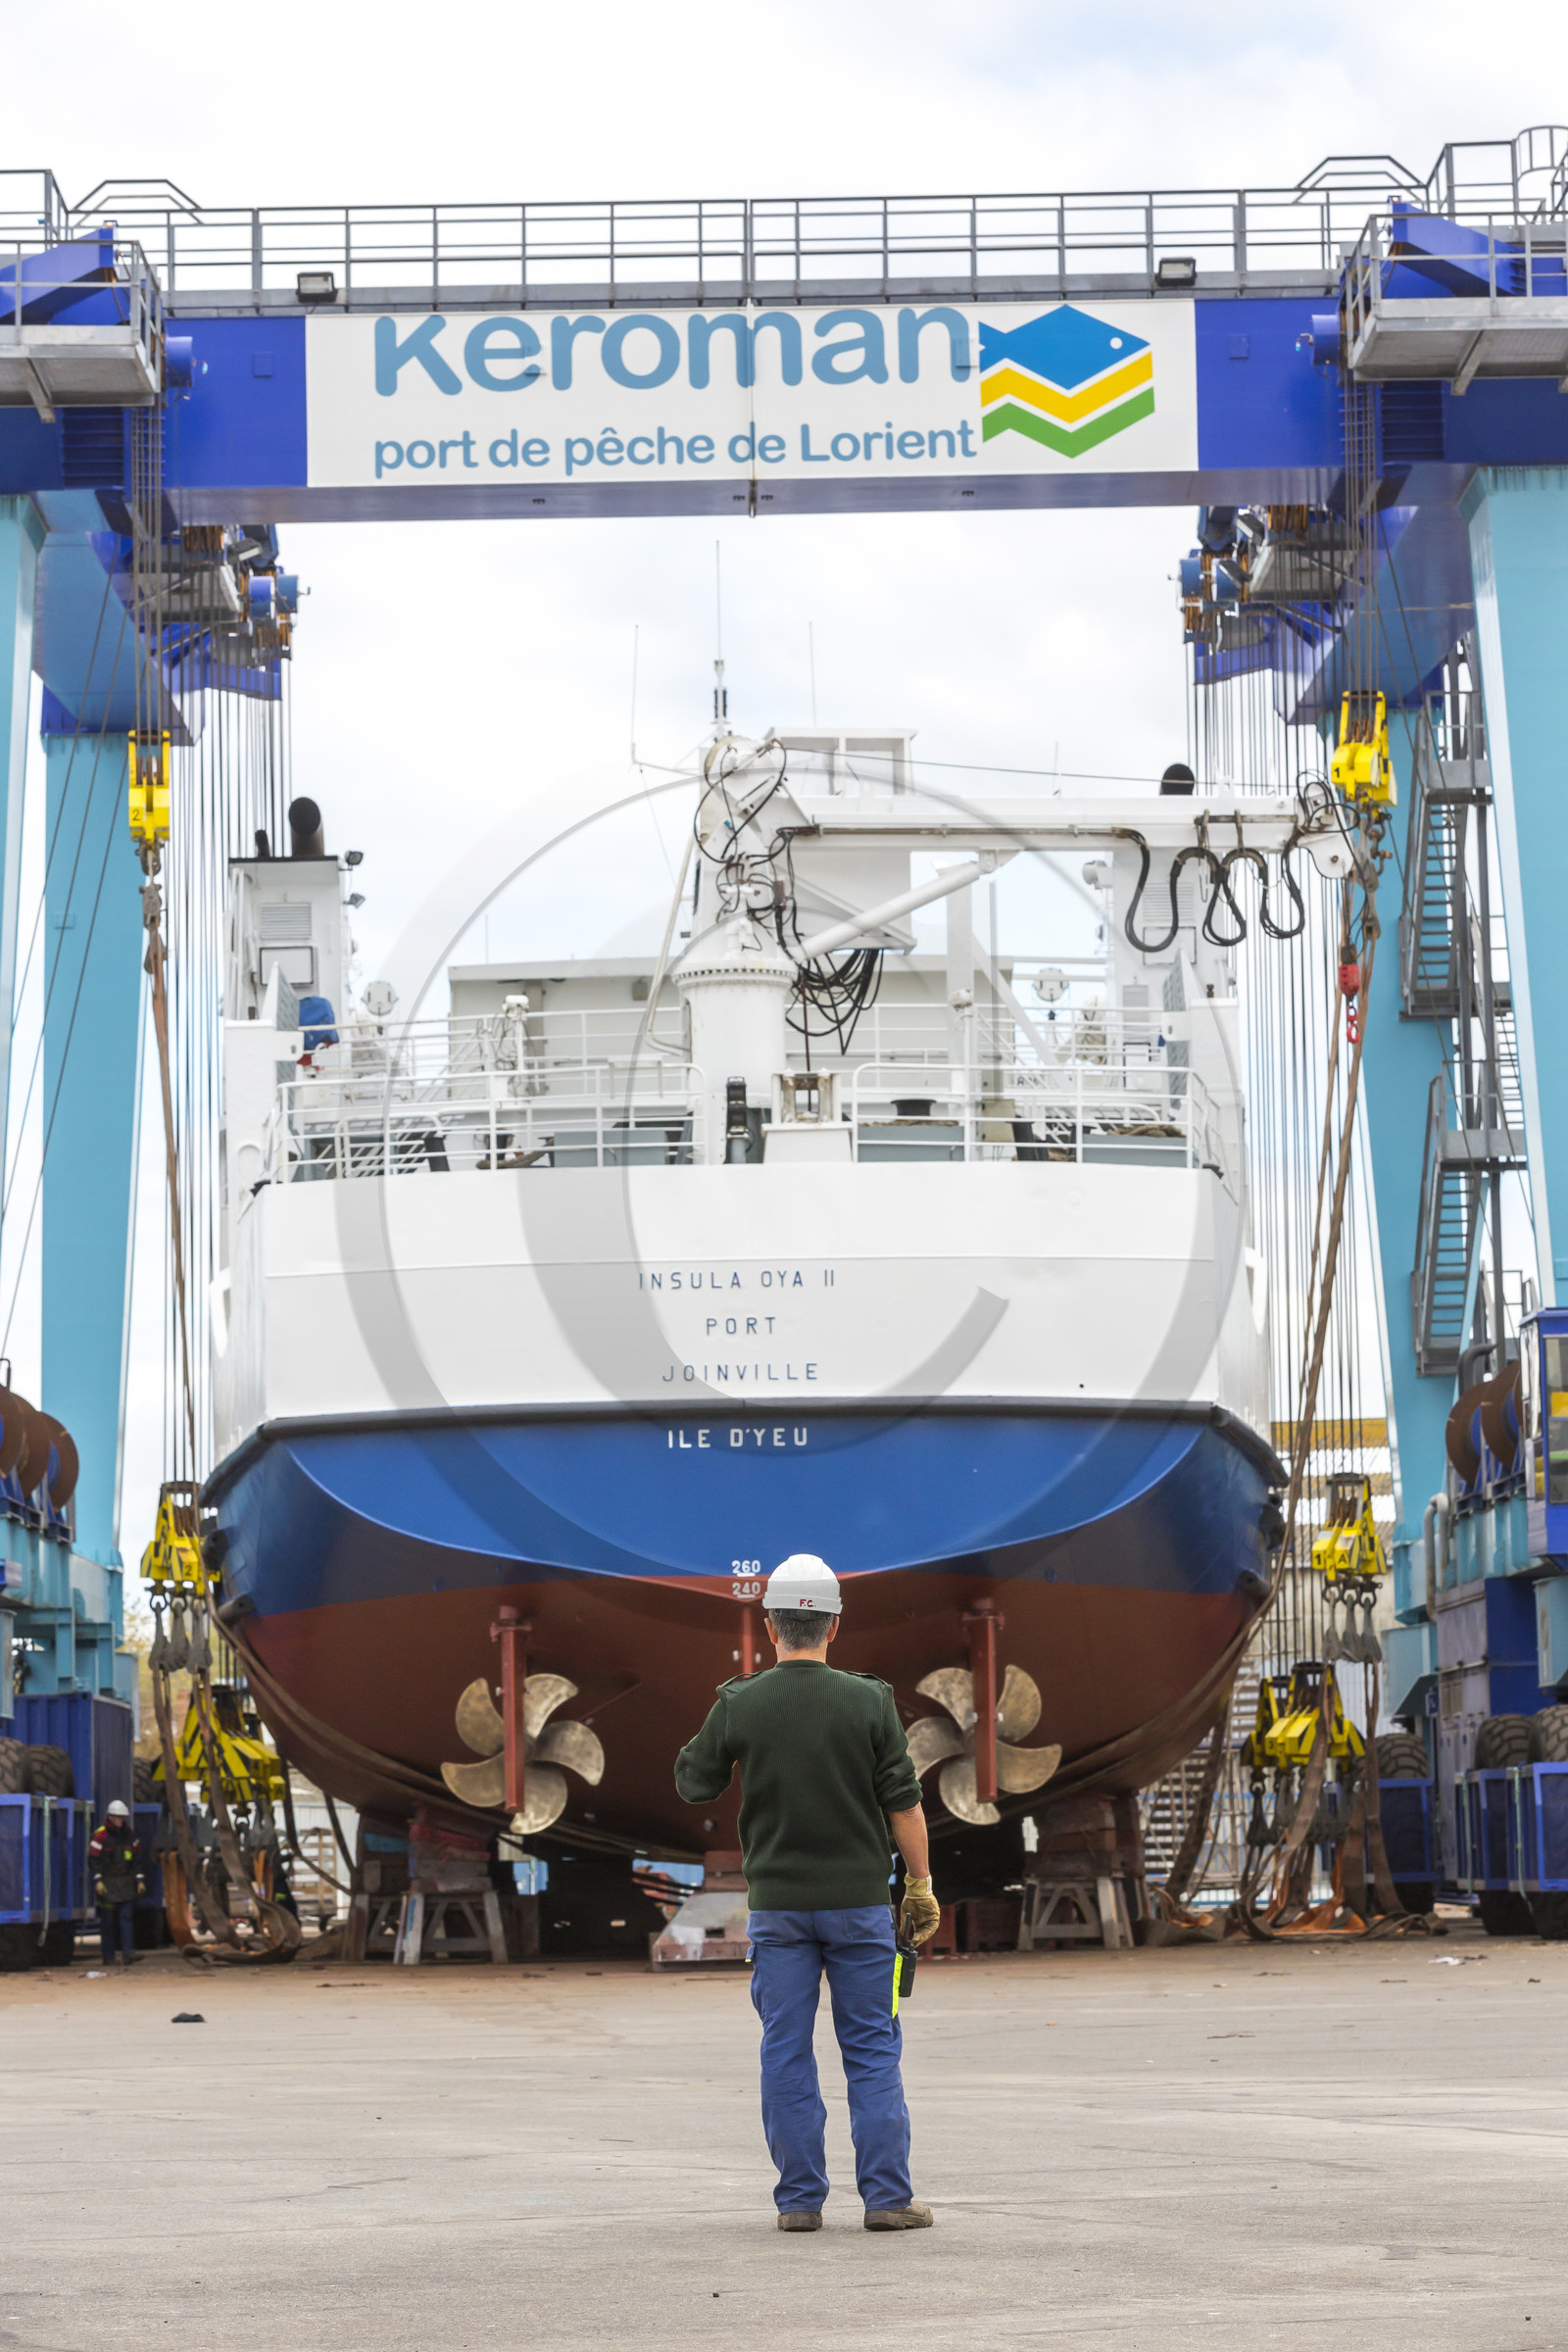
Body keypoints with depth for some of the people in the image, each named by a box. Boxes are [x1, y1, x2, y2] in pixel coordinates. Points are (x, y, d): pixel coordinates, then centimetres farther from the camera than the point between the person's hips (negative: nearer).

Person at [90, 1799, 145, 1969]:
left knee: (127, 1917, -5)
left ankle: (127, 1952, -8)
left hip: (126, 1883, 4)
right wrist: (97, 1880, -14)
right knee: (108, 1921, 0)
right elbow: (93, 1859, -6)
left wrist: (139, 1880, 9)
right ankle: (109, 1956, 5)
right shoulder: (101, 1836, -5)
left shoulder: (130, 1835, 10)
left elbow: (137, 1859, 15)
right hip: (107, 1884, -4)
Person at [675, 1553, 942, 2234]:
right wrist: (921, 1886, 5)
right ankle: (886, 2196, 4)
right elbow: (903, 1803, -5)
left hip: (777, 1902, 1)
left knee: (787, 2051, 6)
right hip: (859, 1898, -1)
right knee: (872, 2050, 6)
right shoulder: (868, 1702, -8)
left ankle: (799, 2198, 6)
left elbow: (693, 1785, 8)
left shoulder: (738, 1705, -6)